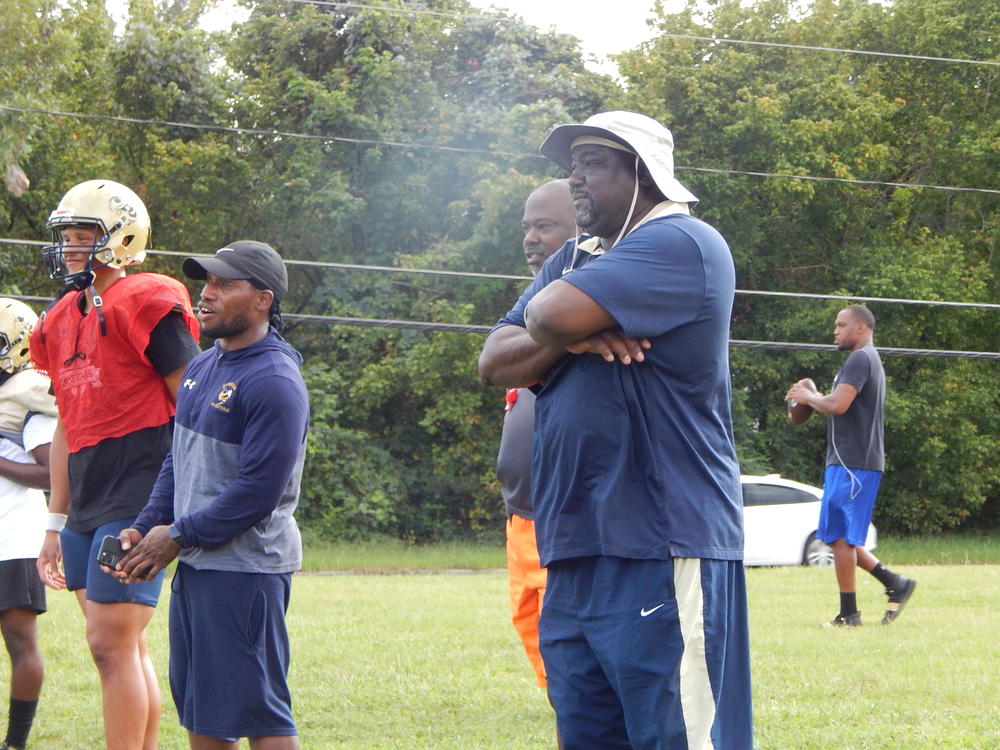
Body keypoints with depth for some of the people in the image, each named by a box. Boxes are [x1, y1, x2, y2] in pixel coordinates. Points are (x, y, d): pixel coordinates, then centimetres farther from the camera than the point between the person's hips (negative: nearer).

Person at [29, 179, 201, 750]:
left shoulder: (146, 306, -9)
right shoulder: (64, 321, 16)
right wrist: (56, 523, 22)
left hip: (137, 503, -8)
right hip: (88, 509, 8)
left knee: (111, 643, -11)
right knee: (128, 648, 11)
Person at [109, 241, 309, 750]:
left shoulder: (274, 382, -15)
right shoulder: (202, 368, 14)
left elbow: (259, 492, -19)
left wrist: (178, 536, -13)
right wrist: (145, 528, 7)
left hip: (245, 569, -9)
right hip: (194, 563, 9)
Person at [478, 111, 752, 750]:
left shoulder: (682, 245, -8)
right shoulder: (572, 262, 22)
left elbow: (554, 314, -20)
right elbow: (496, 361, 11)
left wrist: (549, 321, 4)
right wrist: (573, 338, -7)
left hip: (662, 552, -9)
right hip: (573, 553, 9)